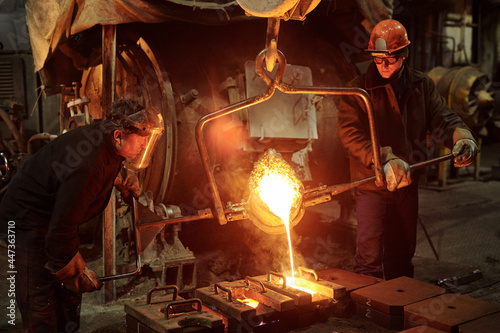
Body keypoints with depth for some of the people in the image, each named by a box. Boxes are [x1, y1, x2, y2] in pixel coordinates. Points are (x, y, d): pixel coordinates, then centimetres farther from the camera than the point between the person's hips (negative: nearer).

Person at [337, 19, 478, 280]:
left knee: (402, 253, 18)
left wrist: (462, 138, -21)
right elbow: (349, 134, -18)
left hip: (407, 185, 5)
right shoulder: (359, 89, -9)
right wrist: (384, 160, -30)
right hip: (371, 184, -4)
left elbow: (442, 119, 3)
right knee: (369, 256, -6)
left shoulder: (422, 86, 5)